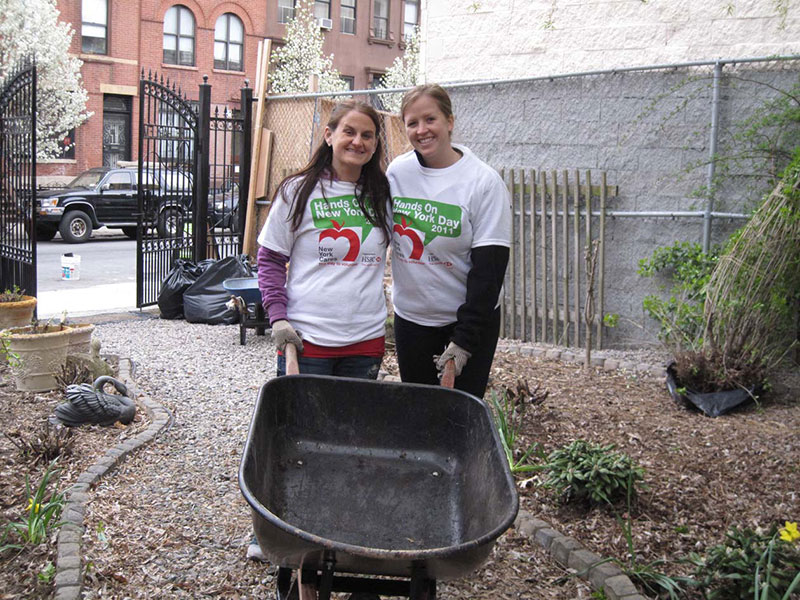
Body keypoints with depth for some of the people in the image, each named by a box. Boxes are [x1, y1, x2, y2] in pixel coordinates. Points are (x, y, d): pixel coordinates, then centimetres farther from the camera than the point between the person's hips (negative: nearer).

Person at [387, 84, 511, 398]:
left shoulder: (484, 181, -12)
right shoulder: (397, 171, 0)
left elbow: (489, 269, -14)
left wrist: (465, 339, -17)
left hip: (470, 319, -4)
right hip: (410, 316, 4)